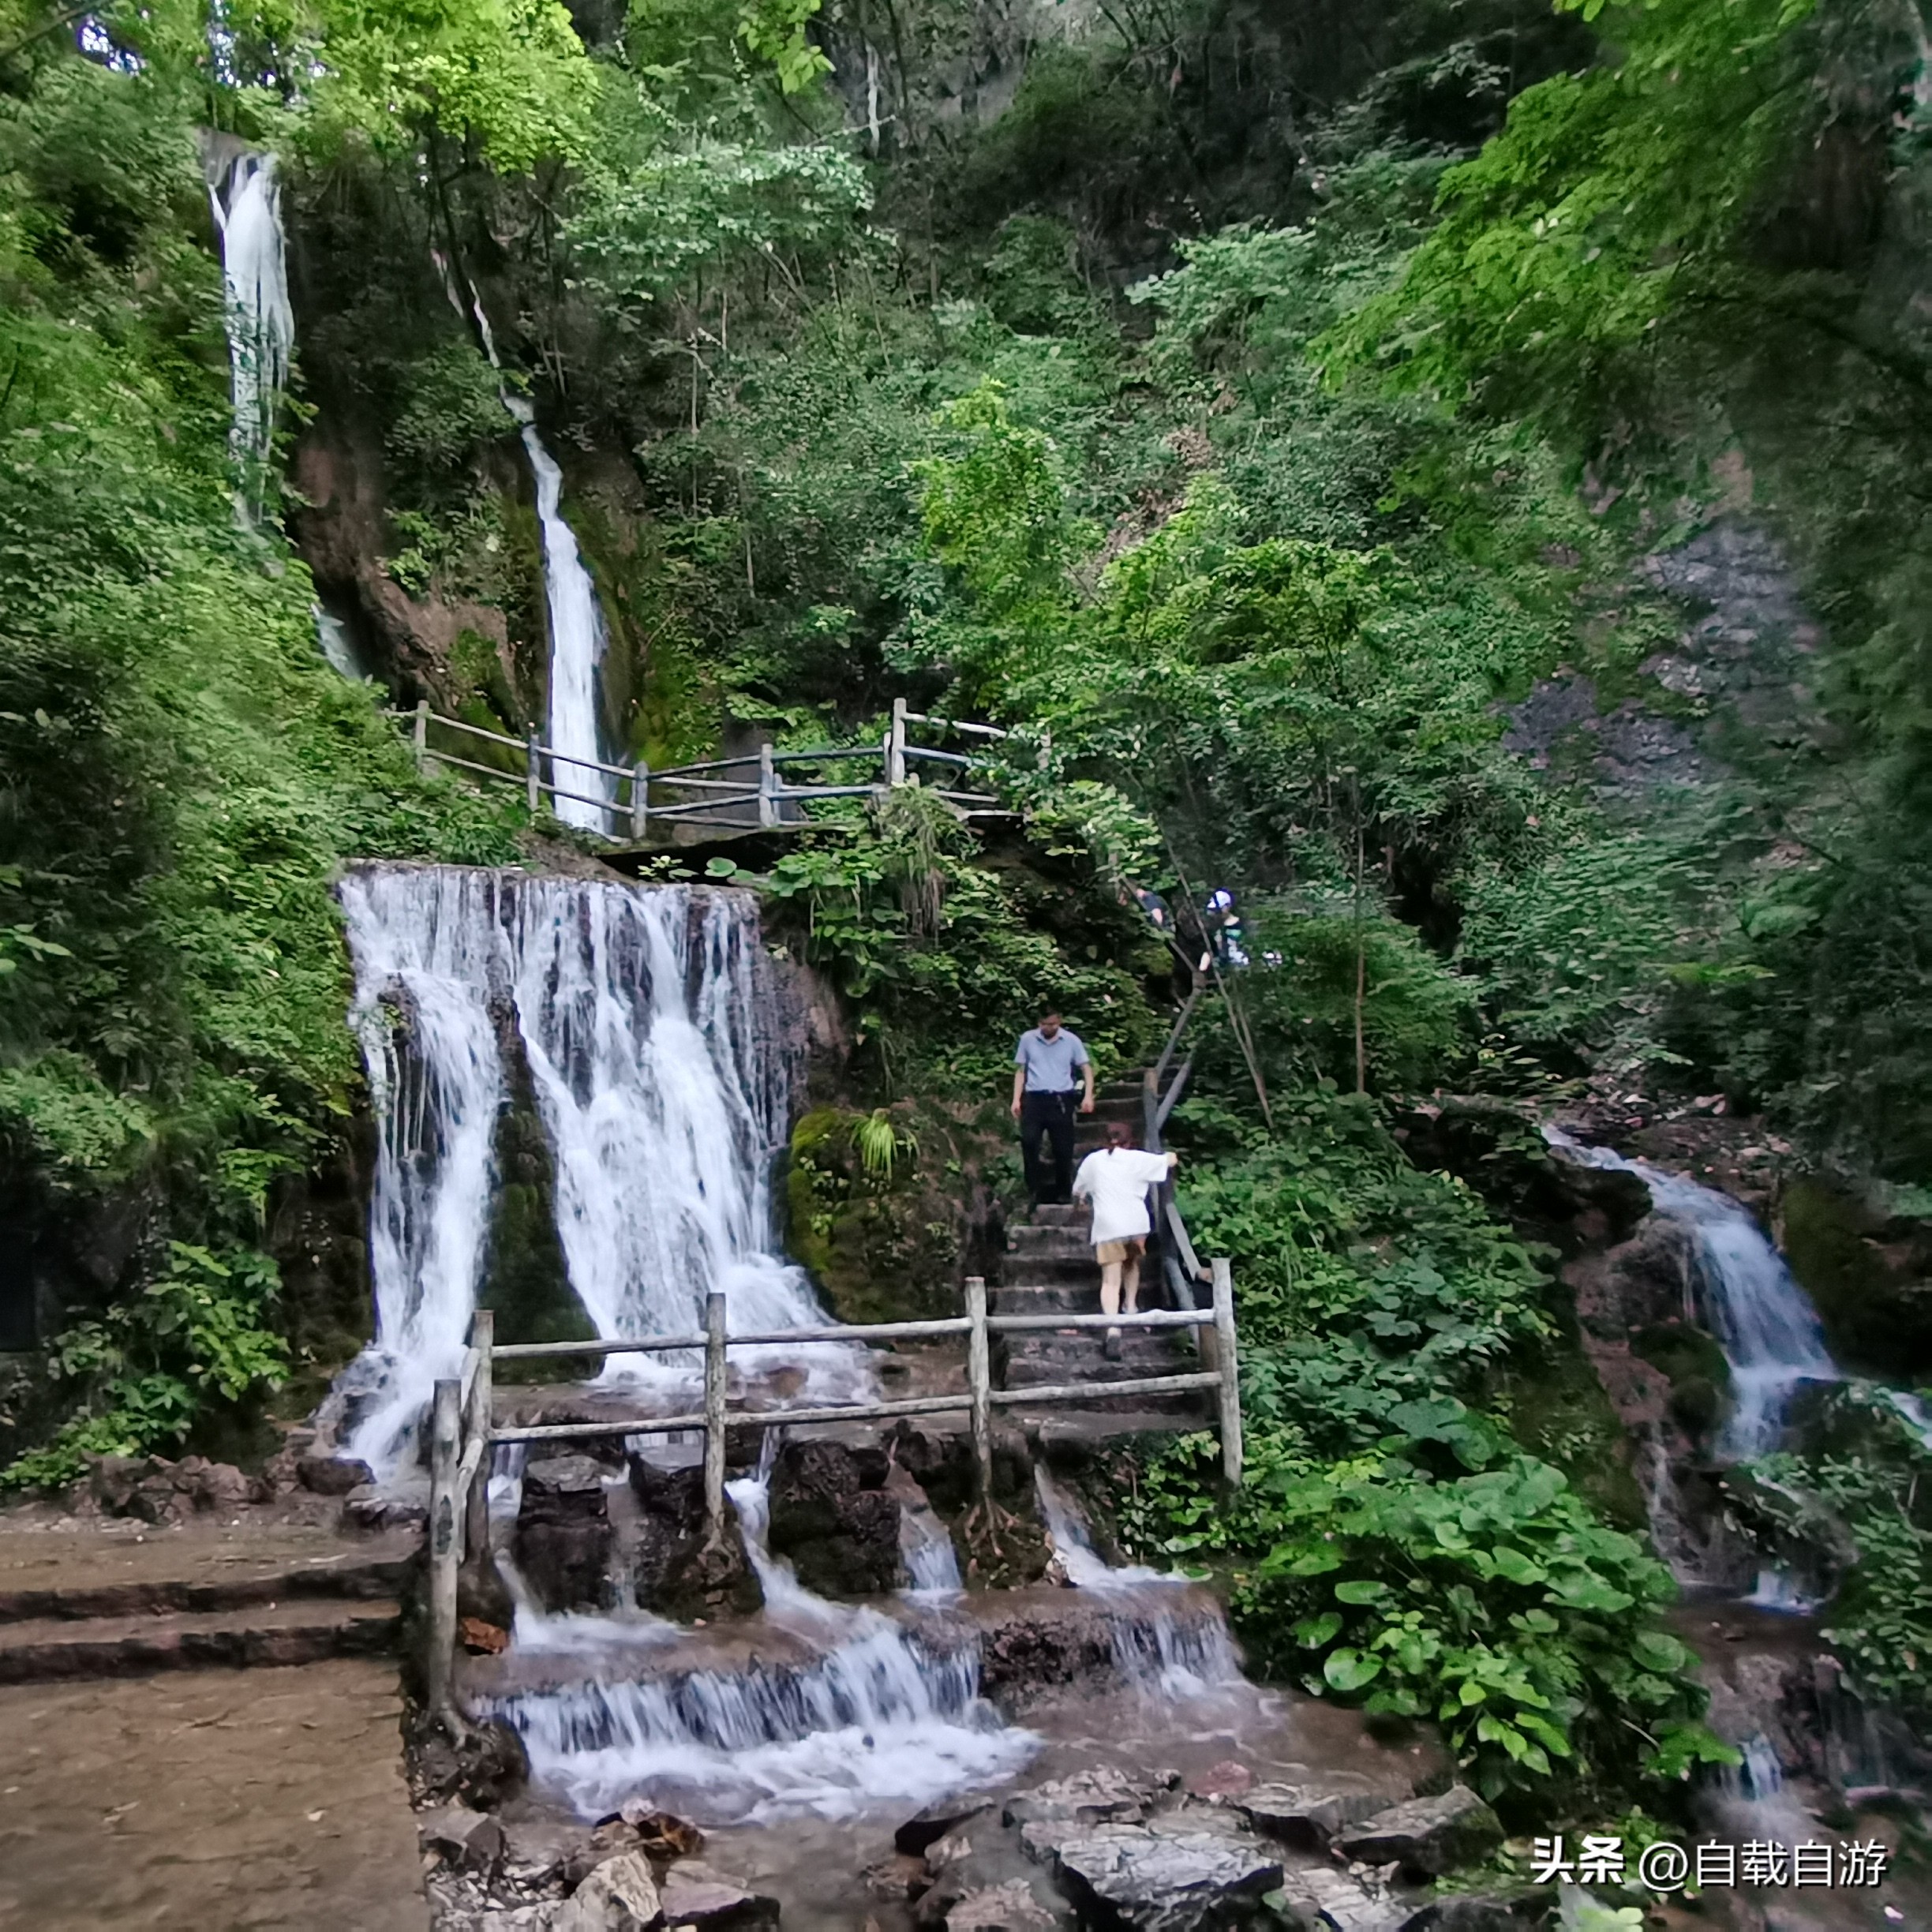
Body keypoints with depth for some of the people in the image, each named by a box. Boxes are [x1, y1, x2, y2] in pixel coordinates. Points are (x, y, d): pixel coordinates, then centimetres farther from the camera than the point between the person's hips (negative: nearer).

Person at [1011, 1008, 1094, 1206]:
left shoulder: (1072, 1041, 2)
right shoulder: (1027, 1039, 5)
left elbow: (1086, 1068, 6)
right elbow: (1020, 1070, 11)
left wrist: (1088, 1095, -8)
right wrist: (1016, 1099, 3)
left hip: (1061, 1100, 0)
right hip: (1034, 1098, 0)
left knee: (1063, 1147, 3)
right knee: (1028, 1140, -17)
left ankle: (1063, 1191, 18)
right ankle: (1035, 1188, -8)